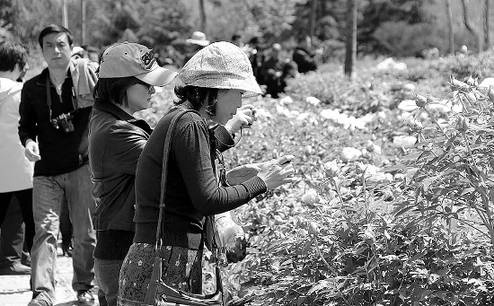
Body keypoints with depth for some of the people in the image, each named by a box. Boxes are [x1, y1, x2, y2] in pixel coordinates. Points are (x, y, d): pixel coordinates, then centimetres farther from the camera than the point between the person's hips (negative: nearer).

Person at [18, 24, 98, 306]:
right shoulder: (32, 88, 6)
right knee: (46, 229, -10)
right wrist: (29, 141, -7)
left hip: (82, 165, -1)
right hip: (47, 170, 1)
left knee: (86, 232, 7)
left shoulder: (90, 74, -2)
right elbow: (26, 124, 15)